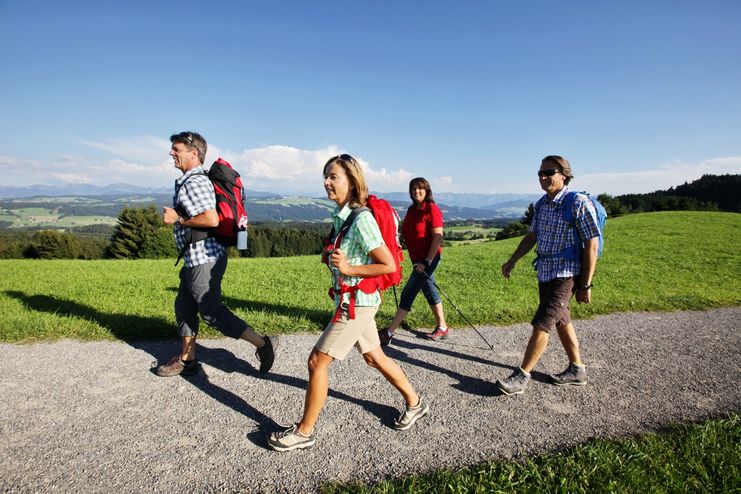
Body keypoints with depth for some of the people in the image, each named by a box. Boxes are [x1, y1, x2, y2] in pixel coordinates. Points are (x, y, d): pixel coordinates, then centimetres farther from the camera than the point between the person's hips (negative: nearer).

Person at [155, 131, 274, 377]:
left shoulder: (194, 182, -18)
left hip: (204, 258, -11)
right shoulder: (192, 179, 14)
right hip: (196, 258, 11)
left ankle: (262, 344, 3)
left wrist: (177, 219, -17)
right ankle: (187, 359, 29)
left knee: (211, 311, -3)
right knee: (184, 307, 18)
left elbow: (211, 219, -28)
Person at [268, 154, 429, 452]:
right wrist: (336, 259, -1)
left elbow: (389, 265, -21)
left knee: (317, 361, -1)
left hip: (357, 303, -9)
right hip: (353, 300, 9)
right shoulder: (341, 214, 4)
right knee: (374, 358, 21)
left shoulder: (361, 220, -22)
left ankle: (304, 432, 18)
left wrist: (348, 269, -23)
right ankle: (415, 403, 40)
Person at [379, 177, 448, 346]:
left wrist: (427, 261, -20)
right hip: (417, 259, 8)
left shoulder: (432, 209, -14)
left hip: (428, 259, -8)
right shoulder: (411, 210, 10)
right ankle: (442, 328, 30)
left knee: (407, 294, -6)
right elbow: (405, 231, 17)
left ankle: (389, 333, 0)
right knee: (430, 292, 16)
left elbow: (438, 237, -18)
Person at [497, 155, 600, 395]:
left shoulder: (578, 203, -15)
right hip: (545, 273, 8)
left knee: (542, 323, -8)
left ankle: (522, 375, 2)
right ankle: (577, 369, 33)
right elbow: (532, 236, 16)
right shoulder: (542, 203, 6)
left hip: (566, 274, -8)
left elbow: (592, 244, -15)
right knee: (561, 321, 17)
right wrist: (513, 260, 10)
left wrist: (586, 285, -15)